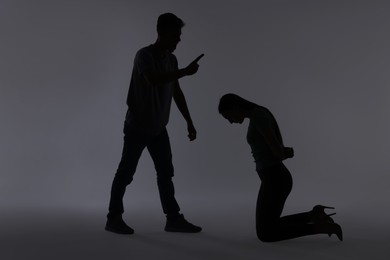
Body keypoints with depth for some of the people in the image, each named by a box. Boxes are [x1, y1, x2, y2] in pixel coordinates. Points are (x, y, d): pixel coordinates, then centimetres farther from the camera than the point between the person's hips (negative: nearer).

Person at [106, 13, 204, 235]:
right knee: (126, 172, 1)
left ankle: (174, 219, 10)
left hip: (158, 128, 7)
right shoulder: (144, 55, -15)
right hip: (137, 127, -7)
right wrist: (186, 72, -29)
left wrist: (189, 122, 11)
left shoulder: (171, 59, 7)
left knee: (166, 173, 6)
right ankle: (114, 218, 12)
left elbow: (177, 93, 12)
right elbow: (154, 81, -34)